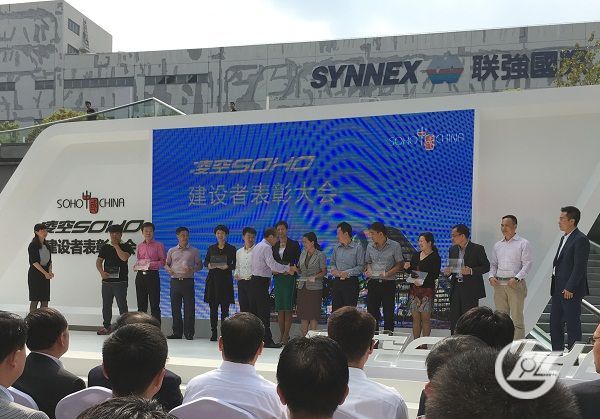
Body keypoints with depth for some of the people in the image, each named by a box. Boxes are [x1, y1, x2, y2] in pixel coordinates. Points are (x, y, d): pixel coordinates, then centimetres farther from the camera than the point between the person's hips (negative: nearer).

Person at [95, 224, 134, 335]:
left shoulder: (126, 247, 2)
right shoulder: (105, 247, 13)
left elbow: (124, 257, -16)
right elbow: (99, 261, 11)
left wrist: (116, 245, -9)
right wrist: (101, 272, -7)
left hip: (120, 281, -4)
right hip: (107, 280, 4)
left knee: (122, 304, -5)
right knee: (106, 304, 9)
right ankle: (106, 326, 17)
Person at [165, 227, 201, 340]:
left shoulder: (194, 251, 7)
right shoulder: (171, 251, 12)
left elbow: (199, 265, 8)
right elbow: (166, 264, 16)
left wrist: (192, 269, -12)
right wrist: (169, 269, -6)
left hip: (188, 281, -2)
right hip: (175, 281, 2)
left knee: (189, 307, -4)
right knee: (175, 307, 4)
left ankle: (189, 332, 2)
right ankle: (177, 332, 12)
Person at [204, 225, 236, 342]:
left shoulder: (231, 249, 4)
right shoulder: (211, 248, 12)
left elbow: (235, 265, 1)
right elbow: (205, 261, 13)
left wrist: (227, 267, -16)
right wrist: (208, 265, -8)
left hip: (225, 279, -2)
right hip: (213, 279, 2)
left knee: (225, 307, -3)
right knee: (213, 307, 2)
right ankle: (213, 332, 6)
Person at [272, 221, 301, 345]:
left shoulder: (294, 244, 1)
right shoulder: (274, 245, 12)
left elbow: (298, 261, 0)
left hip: (289, 278, -4)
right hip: (278, 278, 4)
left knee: (288, 307, -6)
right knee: (279, 308, 5)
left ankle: (286, 336, -6)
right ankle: (281, 335, 10)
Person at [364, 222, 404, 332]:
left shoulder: (395, 246, -4)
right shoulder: (370, 246, 9)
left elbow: (400, 264, -3)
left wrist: (388, 274, -16)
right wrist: (368, 270, -3)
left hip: (388, 283, -4)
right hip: (373, 283, 4)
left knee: (388, 313, 1)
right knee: (372, 311, 4)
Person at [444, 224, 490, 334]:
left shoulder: (477, 249, -4)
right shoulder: (453, 250, 13)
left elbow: (486, 267, -5)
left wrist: (471, 271, -20)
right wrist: (447, 272, -3)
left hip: (470, 290, -5)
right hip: (456, 288, 5)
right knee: (454, 320, 5)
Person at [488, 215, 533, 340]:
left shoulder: (523, 244, 0)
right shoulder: (497, 245, 17)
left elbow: (527, 264, -6)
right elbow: (493, 264, 20)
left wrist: (516, 278, -17)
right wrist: (491, 276, 1)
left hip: (515, 284, -5)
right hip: (499, 285, 5)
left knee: (517, 318, -6)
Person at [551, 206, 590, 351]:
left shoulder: (581, 239, -14)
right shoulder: (564, 238, 16)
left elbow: (580, 266, -19)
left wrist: (570, 289, -19)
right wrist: (555, 288, 14)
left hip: (571, 291, -9)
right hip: (558, 290, 9)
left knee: (573, 325, -1)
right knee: (555, 323, 12)